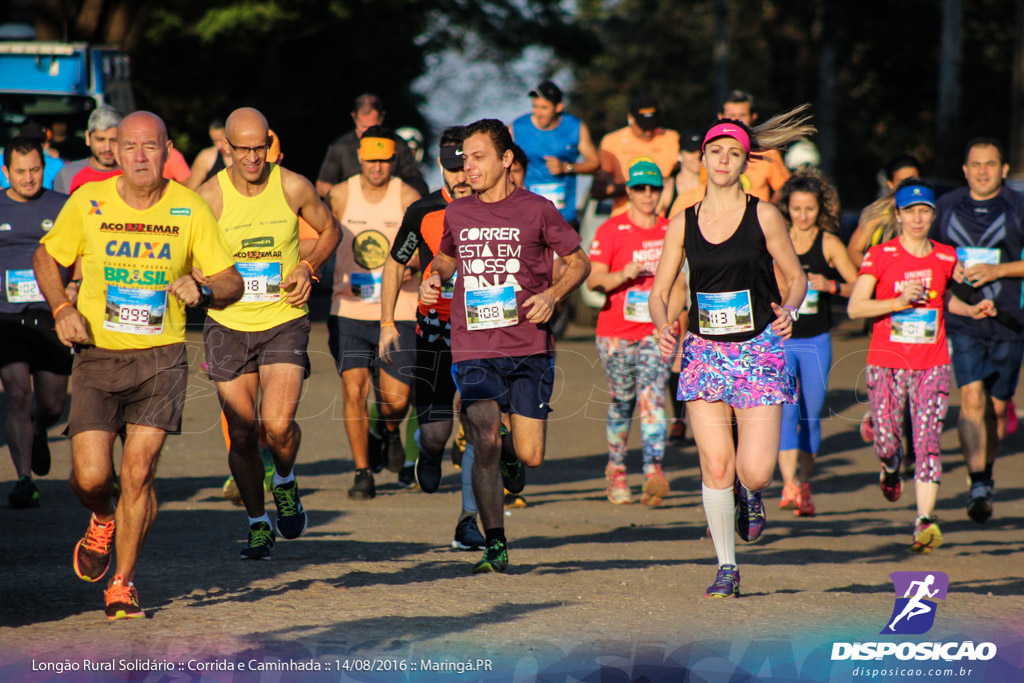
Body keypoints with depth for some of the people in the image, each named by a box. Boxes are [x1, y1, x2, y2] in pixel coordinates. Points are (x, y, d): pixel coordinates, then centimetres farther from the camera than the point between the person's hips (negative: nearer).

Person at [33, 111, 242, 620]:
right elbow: (46, 257, 13)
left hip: (161, 356, 0)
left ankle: (122, 584, 8)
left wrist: (202, 291, -22)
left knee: (138, 472, -11)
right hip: (98, 354, 0)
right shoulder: (87, 204, -2)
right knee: (90, 476, -9)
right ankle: (102, 520, 29)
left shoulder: (190, 210, -3)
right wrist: (62, 309, -3)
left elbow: (231, 282, 1)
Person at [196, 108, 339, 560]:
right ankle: (258, 524, 23)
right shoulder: (210, 196, -7)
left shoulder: (293, 187, -5)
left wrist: (308, 267, -5)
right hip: (229, 324, 1)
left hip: (284, 321, -1)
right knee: (242, 435, 3)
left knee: (278, 424, -18)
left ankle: (285, 483, 15)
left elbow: (329, 230, 12)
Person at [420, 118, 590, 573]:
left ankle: (512, 456, 38)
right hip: (474, 351, 1)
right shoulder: (457, 214, 9)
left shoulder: (536, 210, -1)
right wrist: (434, 279, 5)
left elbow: (579, 262, 7)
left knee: (531, 456, -1)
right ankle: (495, 547, -5)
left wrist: (553, 295, -10)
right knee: (484, 444, -15)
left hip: (529, 349, -1)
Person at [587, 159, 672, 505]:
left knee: (652, 398, -15)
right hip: (616, 331, -1)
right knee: (622, 402, 7)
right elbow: (593, 280, -6)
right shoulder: (611, 230, -1)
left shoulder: (671, 231, 10)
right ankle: (615, 470, 25)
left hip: (656, 330, 1)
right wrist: (623, 276, -23)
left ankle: (653, 471, -26)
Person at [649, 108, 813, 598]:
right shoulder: (683, 223, 5)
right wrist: (663, 324, -12)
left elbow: (796, 277, 5)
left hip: (758, 351, -2)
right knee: (715, 466, -4)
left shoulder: (763, 216, -1)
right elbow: (660, 291, 9)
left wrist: (788, 310, -16)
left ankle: (750, 494, 27)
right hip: (704, 351, 2)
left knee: (755, 471, -12)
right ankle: (726, 568, 10)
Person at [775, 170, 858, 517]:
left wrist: (829, 285, -17)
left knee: (811, 414, 5)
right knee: (786, 409, -15)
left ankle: (804, 484, 19)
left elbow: (857, 286, -2)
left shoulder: (829, 244, 0)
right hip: (779, 339, 0)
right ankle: (789, 484, -21)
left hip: (816, 341, 0)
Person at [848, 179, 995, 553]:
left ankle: (925, 519, -15)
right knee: (887, 443, 1)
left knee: (928, 442, -12)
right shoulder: (880, 256, -3)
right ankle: (890, 468, 38)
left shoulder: (946, 257, 8)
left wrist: (971, 310, 9)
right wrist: (899, 301, -20)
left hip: (932, 364, 1)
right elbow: (855, 308, -9)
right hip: (886, 363, -1)